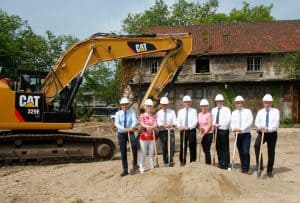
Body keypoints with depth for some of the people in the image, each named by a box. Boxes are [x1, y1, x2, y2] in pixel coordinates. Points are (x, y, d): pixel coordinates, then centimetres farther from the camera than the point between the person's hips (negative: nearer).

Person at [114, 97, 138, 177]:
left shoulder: (132, 112, -2)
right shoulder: (118, 113, 1)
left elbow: (135, 120, -17)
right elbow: (116, 123, -12)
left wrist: (132, 127, -38)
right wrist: (123, 129, -30)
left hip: (130, 132, -2)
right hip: (121, 133, 2)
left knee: (134, 145, -30)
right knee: (123, 152, 6)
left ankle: (135, 163, -12)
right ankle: (125, 169, 17)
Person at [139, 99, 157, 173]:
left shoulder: (153, 116, 10)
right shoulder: (142, 115, 1)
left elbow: (155, 124, -3)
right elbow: (142, 124, -12)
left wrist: (150, 127, -24)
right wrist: (149, 126, -29)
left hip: (151, 136, 3)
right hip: (143, 136, -3)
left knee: (151, 153, 8)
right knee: (143, 153, -4)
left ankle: (152, 167, 15)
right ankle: (141, 168, 2)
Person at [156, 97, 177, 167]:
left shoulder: (172, 112, 7)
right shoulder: (158, 113, 6)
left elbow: (174, 122, -1)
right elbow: (158, 122, -7)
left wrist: (171, 125, -24)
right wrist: (164, 125, -28)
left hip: (170, 130, -1)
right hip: (162, 131, 1)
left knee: (172, 145, -17)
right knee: (164, 147, 5)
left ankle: (171, 160, -18)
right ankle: (166, 162, 15)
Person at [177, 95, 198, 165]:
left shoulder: (193, 111, 5)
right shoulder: (180, 111, 13)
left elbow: (195, 121, -6)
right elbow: (178, 121, 3)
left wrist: (188, 127, -21)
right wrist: (180, 126, -19)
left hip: (191, 130, -2)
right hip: (183, 131, 2)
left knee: (192, 146, -1)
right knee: (182, 146, 3)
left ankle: (192, 161, 9)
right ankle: (182, 161, 12)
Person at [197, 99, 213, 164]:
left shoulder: (209, 114, -8)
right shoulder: (199, 114, 10)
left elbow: (210, 125, -12)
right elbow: (198, 124, 12)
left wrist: (204, 133, -13)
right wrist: (200, 128, -9)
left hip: (208, 134, -6)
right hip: (202, 134, 6)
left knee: (207, 149, -7)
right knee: (204, 149, 10)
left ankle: (208, 163, 3)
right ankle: (207, 162, 19)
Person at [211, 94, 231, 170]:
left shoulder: (226, 110, -2)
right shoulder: (213, 110, 14)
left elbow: (228, 120, -13)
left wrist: (220, 125, -20)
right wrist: (214, 124, -4)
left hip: (224, 130, -5)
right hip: (216, 130, 5)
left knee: (225, 148, -4)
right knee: (218, 147, 8)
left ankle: (225, 164, 0)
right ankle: (220, 162, 17)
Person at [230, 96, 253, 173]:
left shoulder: (247, 111, 0)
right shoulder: (234, 113, 12)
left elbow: (250, 122, -10)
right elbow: (232, 123, 5)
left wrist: (241, 129, -20)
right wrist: (233, 128, -17)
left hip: (246, 134, -4)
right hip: (237, 134, 4)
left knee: (246, 152, -12)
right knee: (241, 152, 8)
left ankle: (246, 168, -1)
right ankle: (242, 167, 21)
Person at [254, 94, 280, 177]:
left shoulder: (275, 111, 0)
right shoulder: (260, 112, 8)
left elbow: (276, 123, -11)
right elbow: (256, 122, 1)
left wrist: (268, 128, -27)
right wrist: (260, 127, -22)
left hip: (272, 133, -1)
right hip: (262, 133, 1)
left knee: (271, 152, 5)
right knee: (256, 145, -27)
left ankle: (269, 171, 21)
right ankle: (260, 166, -20)